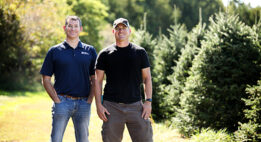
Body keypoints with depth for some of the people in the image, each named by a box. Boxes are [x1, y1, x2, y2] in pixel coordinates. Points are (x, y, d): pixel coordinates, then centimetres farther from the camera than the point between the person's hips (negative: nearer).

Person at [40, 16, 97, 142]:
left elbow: (94, 79, 10)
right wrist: (57, 100, -5)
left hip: (83, 103, 2)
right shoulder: (55, 51, 5)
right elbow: (46, 79, 5)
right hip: (62, 102, -2)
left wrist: (89, 100, -1)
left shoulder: (90, 51, 9)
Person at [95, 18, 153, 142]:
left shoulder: (140, 52, 8)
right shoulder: (105, 54, 6)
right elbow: (98, 80, 6)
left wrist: (148, 102, -2)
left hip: (135, 105, 1)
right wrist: (98, 105, -3)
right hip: (111, 106, 0)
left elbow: (147, 79, 8)